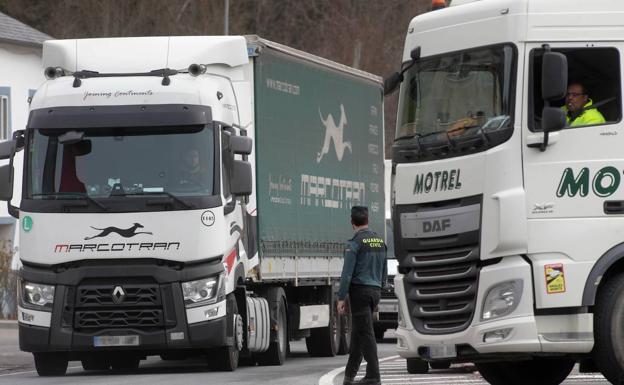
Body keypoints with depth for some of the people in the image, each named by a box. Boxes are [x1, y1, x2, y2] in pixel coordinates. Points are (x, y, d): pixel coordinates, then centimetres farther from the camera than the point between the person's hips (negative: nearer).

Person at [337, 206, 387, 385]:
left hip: (360, 290, -7)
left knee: (365, 333, -7)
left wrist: (341, 298, -12)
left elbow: (347, 273, -16)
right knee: (357, 332, 13)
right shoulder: (379, 241, 12)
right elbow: (384, 273, 17)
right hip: (375, 291, 7)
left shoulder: (355, 243, -11)